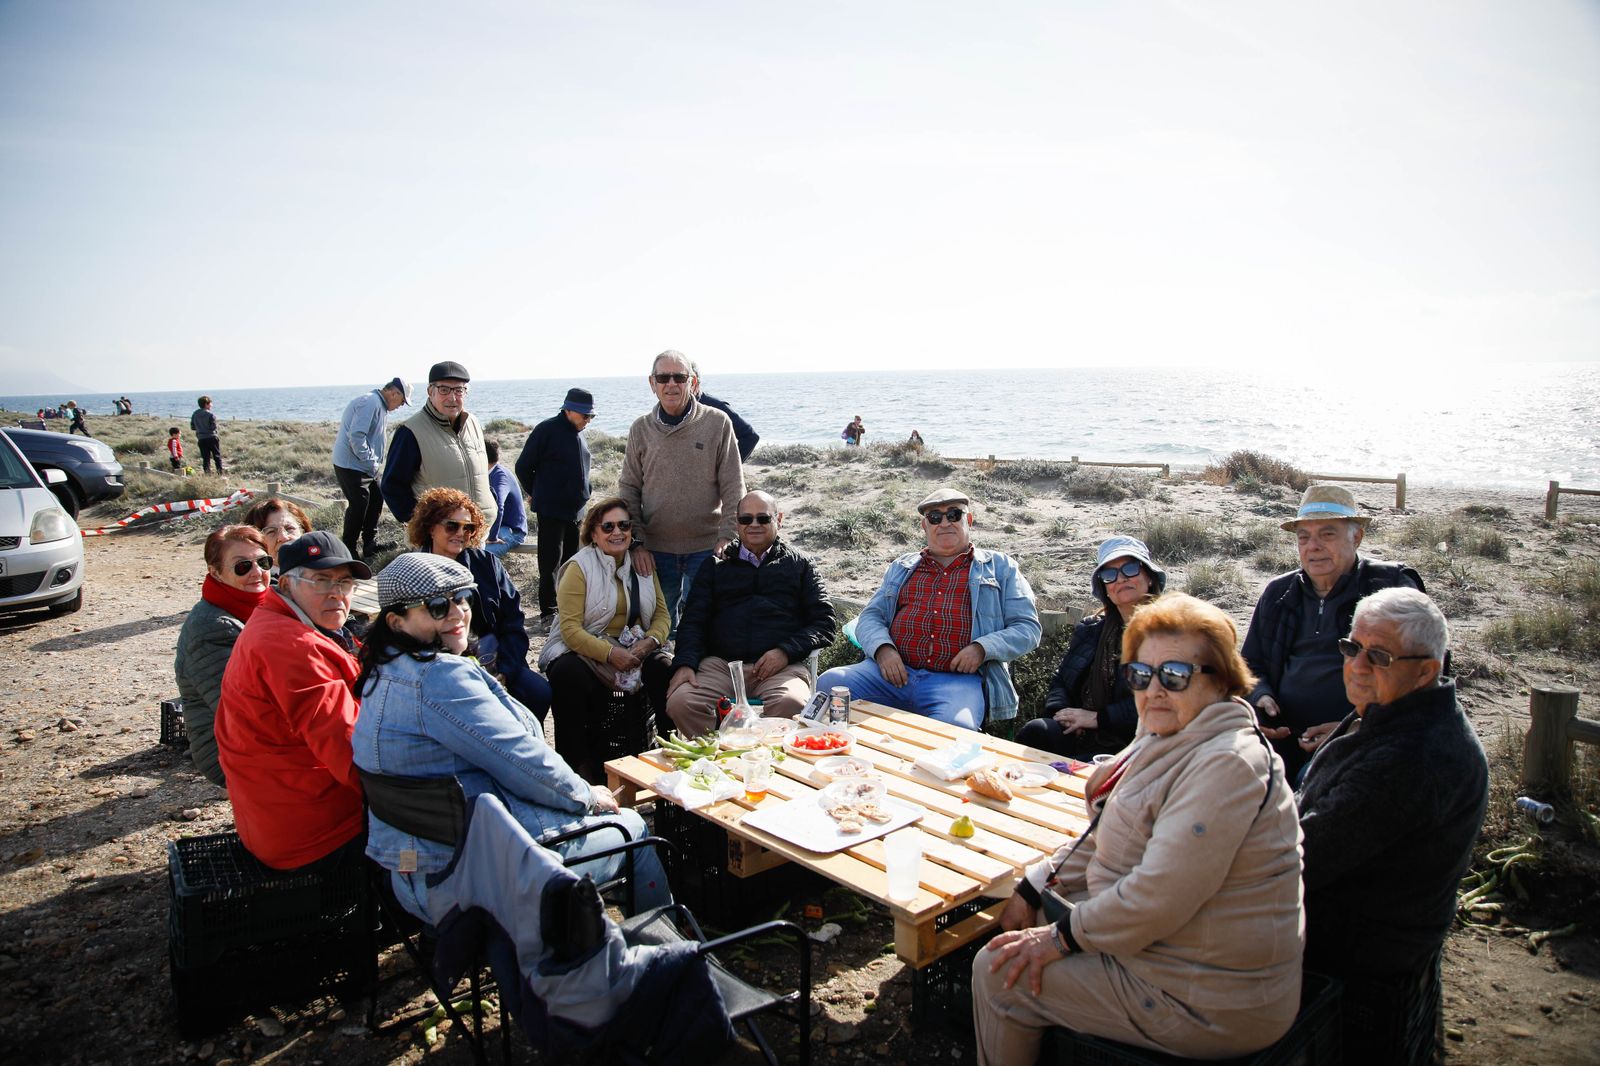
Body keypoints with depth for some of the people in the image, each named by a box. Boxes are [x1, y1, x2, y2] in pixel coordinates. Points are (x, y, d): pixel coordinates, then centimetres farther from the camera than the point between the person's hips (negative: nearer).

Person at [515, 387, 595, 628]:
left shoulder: (578, 433, 12)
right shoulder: (547, 430, -11)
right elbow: (523, 467, -6)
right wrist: (537, 494, 4)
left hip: (577, 510, 7)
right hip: (551, 511, -7)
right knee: (550, 564, -3)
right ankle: (547, 614, 5)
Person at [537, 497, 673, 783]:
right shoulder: (579, 567, -4)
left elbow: (661, 613, 10)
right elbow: (570, 628, -12)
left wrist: (650, 641, -13)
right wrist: (610, 653, -24)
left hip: (635, 650, 3)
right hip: (583, 650, -3)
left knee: (667, 672, -27)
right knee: (570, 677, -35)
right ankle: (577, 764, -18)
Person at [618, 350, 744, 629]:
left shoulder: (717, 423, -2)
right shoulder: (641, 428, 4)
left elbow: (733, 488, -3)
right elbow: (628, 489, 6)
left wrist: (728, 536, -11)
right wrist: (636, 542, -2)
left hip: (706, 546, -2)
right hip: (656, 548, 2)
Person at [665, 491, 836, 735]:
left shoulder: (799, 565, 19)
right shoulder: (716, 566, 24)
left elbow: (824, 623, 11)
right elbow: (693, 620, 16)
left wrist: (786, 651, -7)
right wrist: (685, 664, -4)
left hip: (783, 666, -2)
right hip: (720, 664, 2)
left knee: (792, 705, -36)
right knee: (679, 702, -28)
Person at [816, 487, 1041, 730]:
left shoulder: (1000, 567, 18)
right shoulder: (901, 567, 26)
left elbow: (1027, 628, 11)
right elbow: (870, 617, 21)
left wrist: (982, 648, -9)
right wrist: (882, 648, -4)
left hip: (958, 678, -3)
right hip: (894, 672, 4)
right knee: (828, 684, -24)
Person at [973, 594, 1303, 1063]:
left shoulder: (1227, 765, -26)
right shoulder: (1170, 740, 7)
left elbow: (1158, 895, -30)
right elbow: (1105, 839, 15)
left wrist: (1063, 936, -18)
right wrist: (1032, 890, 7)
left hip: (1205, 1002, -9)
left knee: (998, 971, -5)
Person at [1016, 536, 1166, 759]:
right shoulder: (1091, 629, 19)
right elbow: (1060, 679, 20)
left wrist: (1098, 718, -11)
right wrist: (1062, 712, -3)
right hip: (1081, 735, 6)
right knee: (1035, 731, -24)